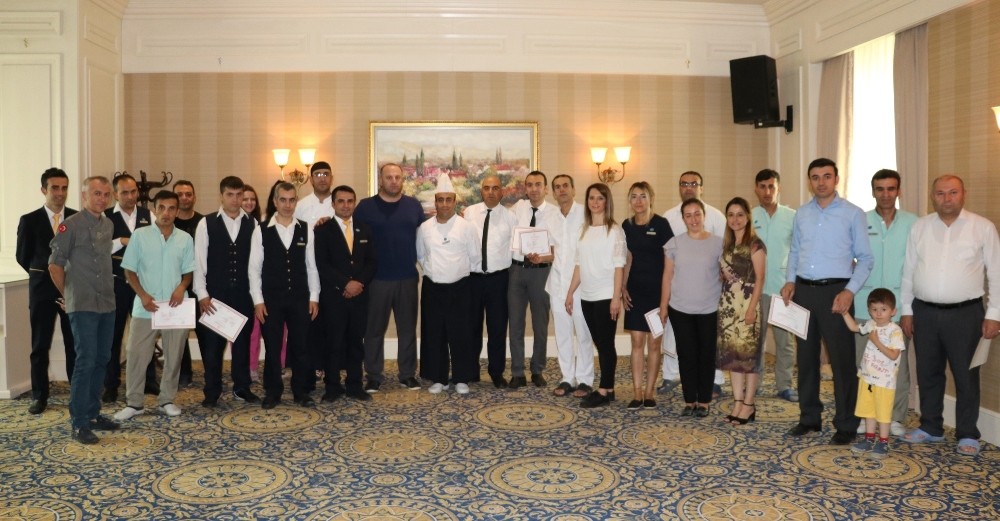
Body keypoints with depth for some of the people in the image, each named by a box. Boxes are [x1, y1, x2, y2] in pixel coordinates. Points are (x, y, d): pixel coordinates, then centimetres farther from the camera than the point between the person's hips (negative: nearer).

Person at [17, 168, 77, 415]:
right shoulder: (30, 220, -1)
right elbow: (23, 256, 5)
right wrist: (44, 274, 7)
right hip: (42, 290, 0)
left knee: (75, 344, 5)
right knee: (40, 346, 5)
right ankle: (39, 396, 14)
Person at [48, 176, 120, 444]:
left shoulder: (109, 225, 10)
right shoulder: (71, 225, -9)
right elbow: (55, 265, -6)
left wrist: (109, 291, 11)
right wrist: (69, 294, 1)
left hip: (107, 304, 6)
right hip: (83, 306, -6)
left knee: (102, 359, 11)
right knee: (86, 361, -6)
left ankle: (93, 414, 23)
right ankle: (79, 423, 2)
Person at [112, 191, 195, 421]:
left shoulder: (185, 238, 4)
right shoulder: (140, 235, -1)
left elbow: (189, 271, 8)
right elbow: (129, 270, 1)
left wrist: (182, 287, -12)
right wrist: (142, 295, -11)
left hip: (175, 308, 2)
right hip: (145, 308, -1)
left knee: (173, 356, 9)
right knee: (136, 355, 2)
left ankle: (167, 400, 22)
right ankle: (133, 402, 15)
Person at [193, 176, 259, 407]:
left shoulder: (252, 224, 2)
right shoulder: (206, 223, -2)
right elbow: (199, 261, -2)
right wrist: (202, 294, -7)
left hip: (244, 294, 1)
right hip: (215, 294, -1)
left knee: (243, 341, 10)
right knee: (213, 343, 5)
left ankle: (242, 387, 23)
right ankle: (212, 392, 17)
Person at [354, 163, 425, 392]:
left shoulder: (413, 205, 7)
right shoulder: (366, 206, 0)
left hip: (408, 278, 2)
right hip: (377, 278, -2)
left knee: (407, 328, 9)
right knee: (375, 329, 5)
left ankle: (408, 374, 19)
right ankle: (374, 376, 15)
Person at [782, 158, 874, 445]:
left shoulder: (853, 214, -2)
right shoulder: (801, 214, 11)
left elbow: (865, 257, -3)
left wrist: (850, 290, -13)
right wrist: (790, 280, 3)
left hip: (835, 292, -4)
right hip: (803, 291, 4)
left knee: (842, 359, 0)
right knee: (806, 356, 10)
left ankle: (846, 425, 11)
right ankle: (809, 418, 22)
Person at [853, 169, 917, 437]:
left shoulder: (912, 223, 3)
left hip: (899, 304, 0)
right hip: (865, 304, 0)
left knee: (898, 362, 5)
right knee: (862, 361, 4)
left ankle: (896, 417, 17)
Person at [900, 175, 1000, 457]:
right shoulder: (919, 227, 7)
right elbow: (908, 271, 9)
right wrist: (906, 310, 7)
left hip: (965, 313, -3)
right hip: (925, 312, 3)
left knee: (965, 375, 4)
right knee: (928, 373, 12)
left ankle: (967, 435, 17)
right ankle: (931, 427, 26)